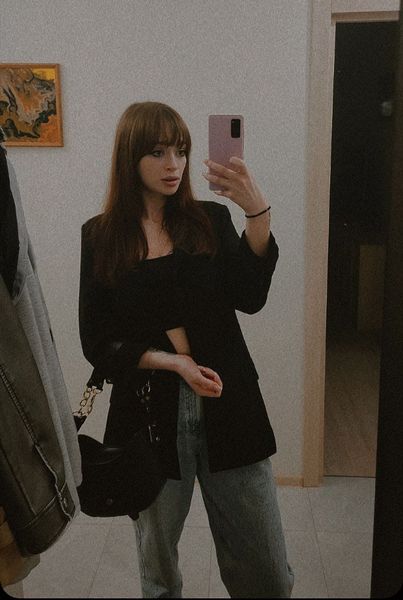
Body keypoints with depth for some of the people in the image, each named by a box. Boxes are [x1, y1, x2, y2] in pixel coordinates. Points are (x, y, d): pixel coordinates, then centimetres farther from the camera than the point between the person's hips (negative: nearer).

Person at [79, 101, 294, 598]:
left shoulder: (210, 220, 4)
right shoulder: (101, 236, 2)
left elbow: (249, 297, -11)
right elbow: (97, 342, -1)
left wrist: (257, 212, -22)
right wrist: (170, 362, -14)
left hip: (226, 408, 1)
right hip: (149, 411, 0)